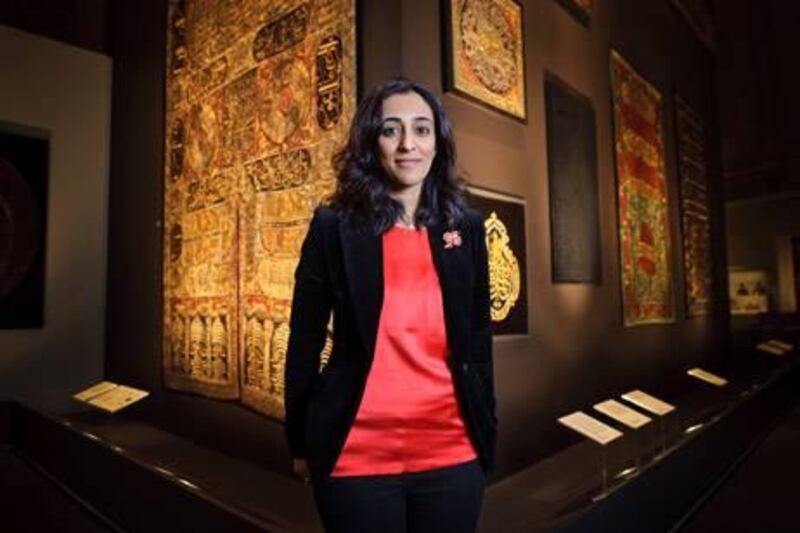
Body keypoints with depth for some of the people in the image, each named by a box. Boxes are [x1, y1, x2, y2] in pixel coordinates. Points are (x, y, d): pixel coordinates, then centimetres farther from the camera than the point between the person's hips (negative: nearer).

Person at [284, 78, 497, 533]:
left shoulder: (466, 227, 2)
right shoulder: (334, 227, -6)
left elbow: (478, 339, 7)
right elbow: (305, 342, -2)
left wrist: (487, 429, 10)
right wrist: (300, 444, 2)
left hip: (453, 451, 3)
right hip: (357, 455, -2)